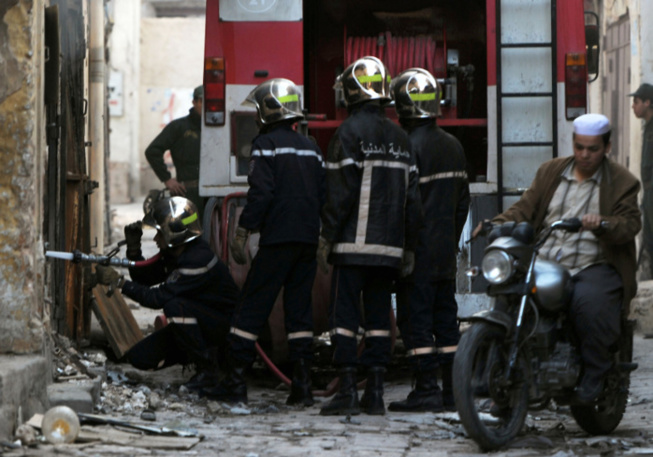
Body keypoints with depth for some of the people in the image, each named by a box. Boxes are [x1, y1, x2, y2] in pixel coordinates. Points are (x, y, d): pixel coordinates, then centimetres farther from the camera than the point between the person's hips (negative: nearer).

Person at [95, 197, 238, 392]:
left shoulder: (199, 260, -28)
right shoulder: (173, 253, 1)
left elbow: (158, 297, -31)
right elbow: (144, 278, 10)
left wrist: (119, 282, -29)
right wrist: (133, 247, -5)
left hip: (222, 327, -9)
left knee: (175, 306, -36)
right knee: (139, 357, -1)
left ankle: (207, 368, -21)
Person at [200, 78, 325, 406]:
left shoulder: (267, 143, -6)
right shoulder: (310, 148, 15)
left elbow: (260, 193, -15)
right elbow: (323, 196, 16)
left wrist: (242, 232, -11)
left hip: (277, 241, -6)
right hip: (308, 240, 6)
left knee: (252, 308, -1)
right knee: (299, 310, 8)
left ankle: (235, 382, -3)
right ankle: (302, 386, 3)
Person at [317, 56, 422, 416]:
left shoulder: (350, 132, -7)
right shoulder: (399, 137, 13)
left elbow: (341, 192, -12)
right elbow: (412, 196, 13)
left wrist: (327, 237, -7)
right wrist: (409, 246, 17)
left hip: (354, 243, -6)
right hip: (389, 245, 6)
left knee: (344, 314, -3)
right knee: (378, 315, 9)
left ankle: (347, 390, -8)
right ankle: (375, 392, 7)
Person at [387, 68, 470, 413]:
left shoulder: (409, 146, -15)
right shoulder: (453, 146, 12)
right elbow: (462, 201, 17)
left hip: (417, 252, -8)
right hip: (446, 254, 8)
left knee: (415, 319, -5)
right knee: (446, 318, 11)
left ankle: (426, 390, -8)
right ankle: (453, 390, 12)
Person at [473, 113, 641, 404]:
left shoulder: (621, 182, 7)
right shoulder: (550, 172, 18)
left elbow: (630, 224, -7)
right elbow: (525, 209, 11)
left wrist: (602, 224, -29)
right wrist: (497, 224, -9)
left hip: (594, 266, -4)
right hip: (544, 264, 4)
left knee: (590, 303, -35)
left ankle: (593, 376, -15)